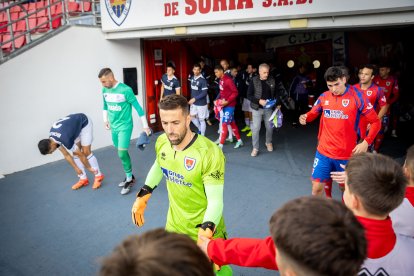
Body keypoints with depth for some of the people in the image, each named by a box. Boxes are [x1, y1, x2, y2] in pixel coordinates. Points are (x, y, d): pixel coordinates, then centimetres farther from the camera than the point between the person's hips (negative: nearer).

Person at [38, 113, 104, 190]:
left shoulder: (65, 139, -36)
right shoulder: (52, 138, -12)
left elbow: (81, 154, -22)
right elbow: (66, 155, -1)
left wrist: (89, 167, -10)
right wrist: (76, 168, 1)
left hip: (84, 123, -7)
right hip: (74, 124, 7)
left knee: (86, 152, -11)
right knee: (75, 153, 1)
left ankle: (99, 176, 3)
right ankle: (83, 178, 9)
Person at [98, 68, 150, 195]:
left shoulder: (125, 90, -18)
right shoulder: (104, 90, 1)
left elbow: (138, 107, -13)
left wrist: (145, 126, -10)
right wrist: (105, 119, 21)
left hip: (125, 126, -6)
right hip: (113, 126, 6)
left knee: (122, 153, -13)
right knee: (121, 153, 13)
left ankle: (129, 179, 5)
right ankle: (130, 176, 29)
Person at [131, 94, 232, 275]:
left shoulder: (210, 153, -30)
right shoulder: (161, 142, -11)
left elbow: (215, 200, -28)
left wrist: (207, 230, -43)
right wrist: (144, 195, 9)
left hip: (205, 231, -5)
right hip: (174, 226, 5)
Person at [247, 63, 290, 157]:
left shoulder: (272, 80, -2)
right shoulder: (254, 81, -11)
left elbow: (277, 92, 10)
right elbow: (249, 95, -11)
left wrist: (278, 103, -1)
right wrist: (259, 101, -23)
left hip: (269, 108, 3)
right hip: (257, 109, -3)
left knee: (270, 127, 14)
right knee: (256, 128, -4)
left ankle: (268, 143, 39)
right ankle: (255, 148, 10)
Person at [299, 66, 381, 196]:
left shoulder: (357, 97, -10)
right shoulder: (324, 97, -1)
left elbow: (375, 122, -5)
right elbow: (313, 113, 14)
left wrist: (366, 142, -16)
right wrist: (305, 117, -10)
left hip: (346, 154, -2)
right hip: (323, 152, 2)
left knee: (344, 187, 15)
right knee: (317, 187, 3)